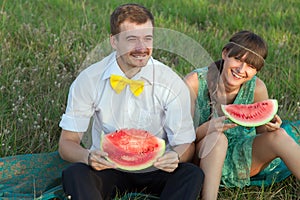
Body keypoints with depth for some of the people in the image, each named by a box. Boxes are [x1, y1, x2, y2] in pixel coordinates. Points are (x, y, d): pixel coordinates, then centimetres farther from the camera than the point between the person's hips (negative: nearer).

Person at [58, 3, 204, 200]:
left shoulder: (172, 84, -11)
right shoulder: (88, 81, -10)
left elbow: (185, 145, -7)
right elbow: (67, 143, -8)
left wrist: (175, 157, -32)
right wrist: (88, 157, -32)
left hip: (154, 170, 0)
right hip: (108, 168, 0)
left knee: (193, 174, -28)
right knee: (73, 174, -30)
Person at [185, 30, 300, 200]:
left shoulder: (257, 88, -9)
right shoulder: (195, 82, -17)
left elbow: (262, 135, 3)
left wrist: (270, 127, -21)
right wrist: (208, 128, -38)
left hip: (240, 158, 3)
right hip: (203, 159, -3)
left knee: (278, 135, -21)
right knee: (217, 137, -34)